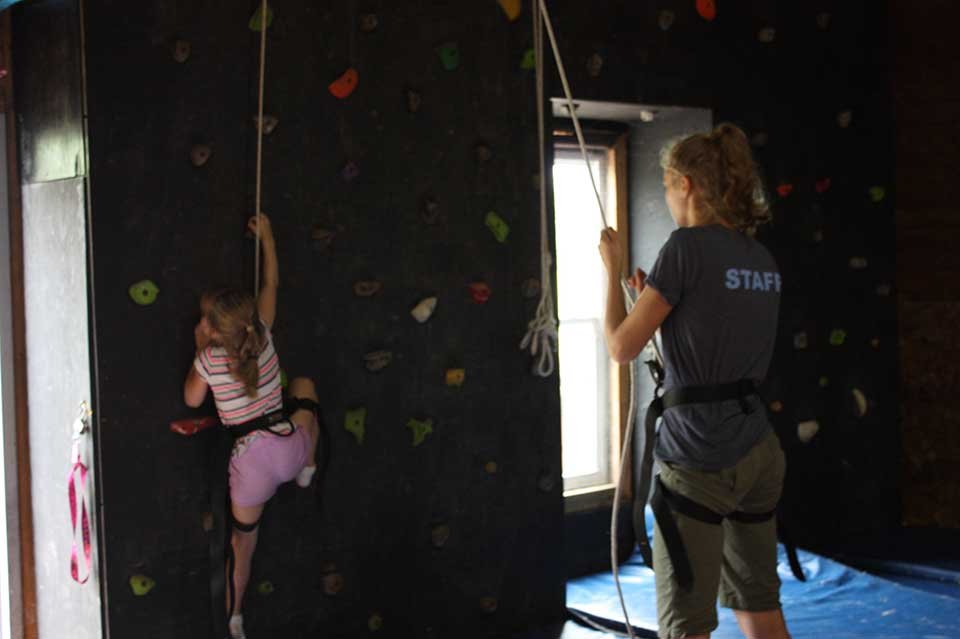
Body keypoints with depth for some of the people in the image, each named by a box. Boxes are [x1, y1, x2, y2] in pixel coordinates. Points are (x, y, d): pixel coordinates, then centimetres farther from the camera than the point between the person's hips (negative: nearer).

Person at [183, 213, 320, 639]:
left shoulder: (209, 359, -9)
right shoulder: (263, 335, -2)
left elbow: (192, 399, 10)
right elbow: (271, 284, 13)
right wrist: (266, 237, 23)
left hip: (252, 462, -2)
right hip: (289, 447, 2)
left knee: (242, 541, 20)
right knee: (304, 385, 32)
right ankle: (307, 470, 30)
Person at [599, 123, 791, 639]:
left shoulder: (689, 246, -13)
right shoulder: (763, 260, 9)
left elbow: (622, 347, -11)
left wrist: (613, 270, 3)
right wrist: (656, 296, 18)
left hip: (698, 459, -8)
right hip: (759, 454, 8)